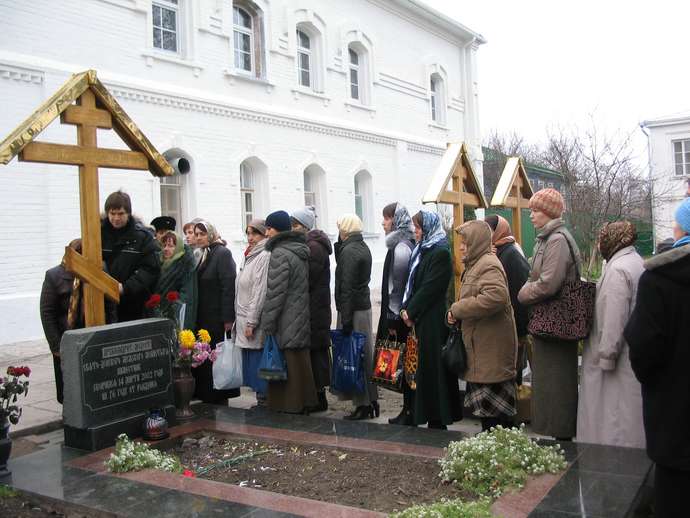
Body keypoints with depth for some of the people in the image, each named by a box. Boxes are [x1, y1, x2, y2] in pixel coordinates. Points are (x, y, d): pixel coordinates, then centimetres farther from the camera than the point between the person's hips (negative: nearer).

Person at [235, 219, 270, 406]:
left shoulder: (264, 257, -12)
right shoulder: (249, 256, 17)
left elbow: (260, 292, -17)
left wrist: (251, 322, -18)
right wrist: (239, 319, 16)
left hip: (255, 322, -9)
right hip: (244, 321, 9)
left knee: (258, 362, -5)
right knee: (250, 362, 11)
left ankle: (264, 400, 3)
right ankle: (261, 399, 19)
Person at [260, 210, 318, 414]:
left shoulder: (280, 254, -15)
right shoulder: (301, 250, 12)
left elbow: (275, 292, -18)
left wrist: (267, 324, -12)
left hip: (287, 321, -9)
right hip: (302, 318, 9)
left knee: (288, 364, -1)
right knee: (300, 361, 14)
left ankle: (291, 404, 5)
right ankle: (305, 401, 21)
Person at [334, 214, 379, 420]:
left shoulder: (349, 251, -15)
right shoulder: (364, 248, 13)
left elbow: (347, 287, -19)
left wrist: (345, 318, -19)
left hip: (353, 310, -9)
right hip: (365, 307, 9)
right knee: (366, 354, 14)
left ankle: (362, 405, 2)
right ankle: (372, 400, 22)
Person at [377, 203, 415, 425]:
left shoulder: (400, 248, -16)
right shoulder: (405, 245, 12)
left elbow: (397, 287, -17)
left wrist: (392, 320, -14)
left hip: (399, 317, -9)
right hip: (404, 315, 9)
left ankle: (409, 412, 8)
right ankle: (409, 409, 24)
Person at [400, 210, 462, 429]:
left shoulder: (440, 253, -12)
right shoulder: (421, 251, 15)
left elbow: (430, 288, -17)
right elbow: (412, 283, 14)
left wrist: (410, 311, -12)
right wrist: (406, 309, 2)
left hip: (432, 320, -8)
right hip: (419, 319, 8)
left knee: (432, 367, -3)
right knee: (422, 368, 11)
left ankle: (438, 420, 6)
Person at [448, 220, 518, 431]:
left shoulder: (489, 265, -16)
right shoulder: (475, 264, 17)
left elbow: (496, 297, -32)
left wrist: (457, 310, -22)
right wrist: (457, 315, 4)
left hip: (492, 346, -10)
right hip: (479, 343, 11)